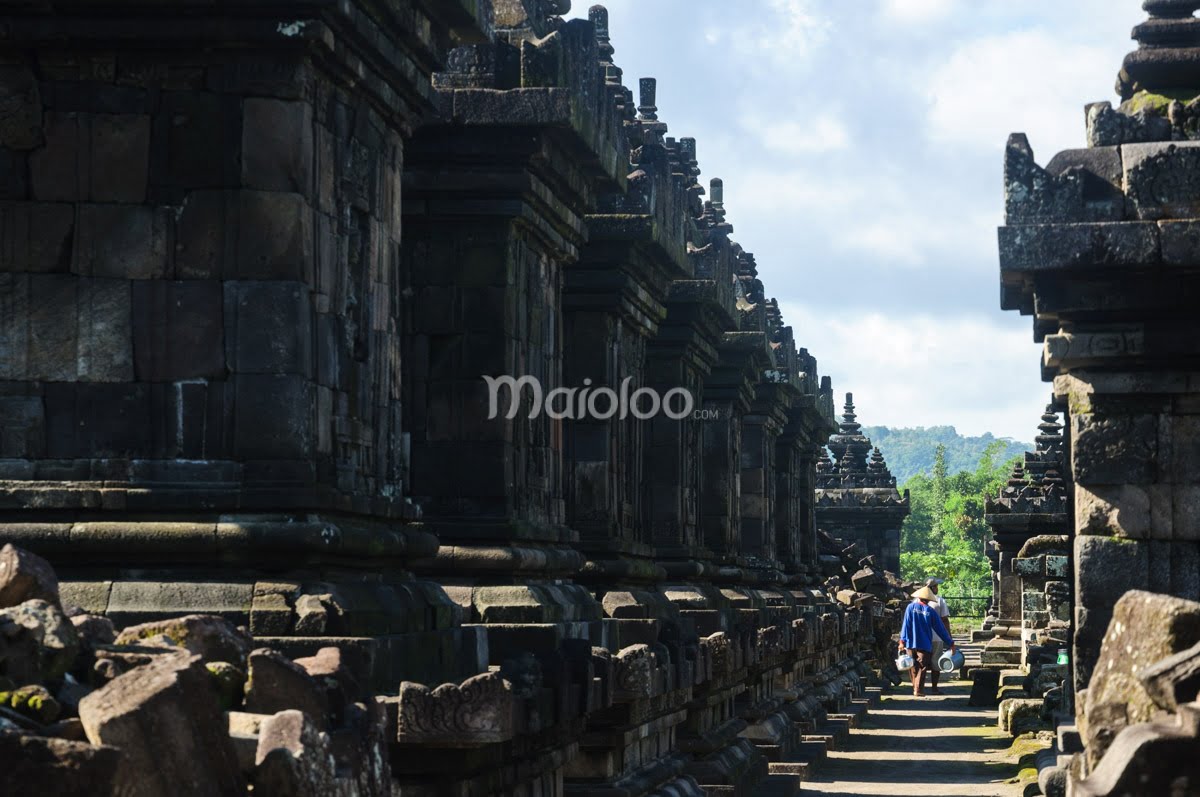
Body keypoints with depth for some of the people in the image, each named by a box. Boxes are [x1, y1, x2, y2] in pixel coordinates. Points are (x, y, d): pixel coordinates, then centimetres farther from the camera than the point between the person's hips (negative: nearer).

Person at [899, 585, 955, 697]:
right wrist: (950, 643, 11)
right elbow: (940, 629, 3)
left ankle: (915, 688, 20)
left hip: (911, 643, 2)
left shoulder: (911, 607, -1)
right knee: (922, 667, 0)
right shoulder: (930, 611, -2)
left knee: (914, 667, 13)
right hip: (925, 645, -2)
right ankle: (919, 690, -8)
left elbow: (906, 624, -6)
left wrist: (902, 640, -5)